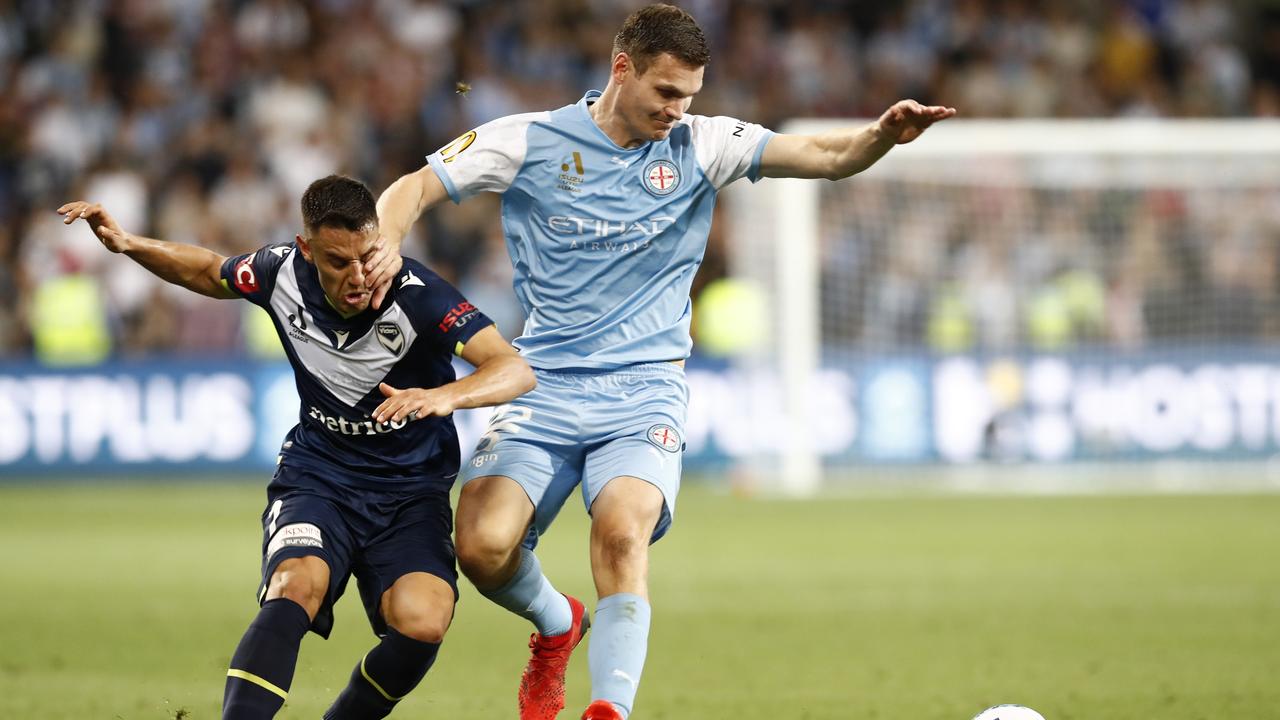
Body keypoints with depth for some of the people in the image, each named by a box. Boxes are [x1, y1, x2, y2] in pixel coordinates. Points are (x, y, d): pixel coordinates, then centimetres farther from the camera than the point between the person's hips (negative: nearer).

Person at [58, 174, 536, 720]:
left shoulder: (415, 295, -22)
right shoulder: (283, 274, -10)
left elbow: (515, 370, -30)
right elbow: (206, 273, 14)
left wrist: (445, 396, -49)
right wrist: (127, 244, -2)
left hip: (411, 490, -1)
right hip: (317, 475, 2)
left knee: (421, 623, -27)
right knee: (294, 587, -31)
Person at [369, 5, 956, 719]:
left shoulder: (700, 146, 2)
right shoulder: (530, 141, 0)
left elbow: (826, 156, -5)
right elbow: (411, 191, 3)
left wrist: (884, 135, -27)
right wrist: (384, 252, -19)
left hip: (645, 391, -1)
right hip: (545, 386, 1)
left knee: (622, 531, -29)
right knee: (483, 546, -17)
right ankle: (556, 625, 17)